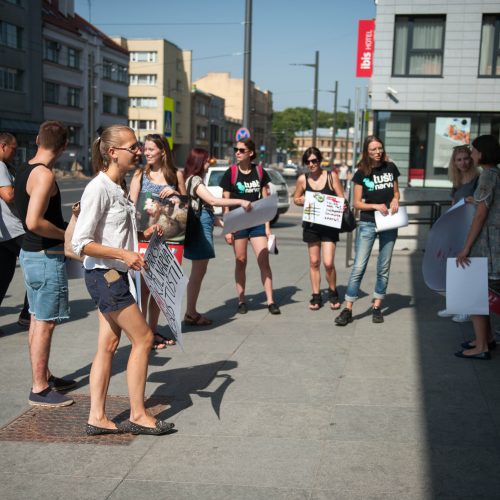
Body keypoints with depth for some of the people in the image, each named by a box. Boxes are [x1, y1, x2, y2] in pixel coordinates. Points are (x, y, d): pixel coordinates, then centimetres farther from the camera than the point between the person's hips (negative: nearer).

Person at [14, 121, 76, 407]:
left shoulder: (25, 171, 10)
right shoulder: (44, 174, -20)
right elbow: (34, 222, -28)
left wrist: (65, 221, 19)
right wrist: (67, 235, -16)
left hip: (31, 253, 10)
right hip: (47, 257, -10)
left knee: (38, 319, 17)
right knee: (45, 323, -2)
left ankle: (44, 376, 29)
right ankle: (40, 390, 5)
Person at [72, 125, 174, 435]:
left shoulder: (120, 187, 11)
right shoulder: (98, 189, -17)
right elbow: (81, 244, -19)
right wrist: (123, 254, -24)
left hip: (116, 275, 9)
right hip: (104, 275, -9)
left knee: (109, 345, 9)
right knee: (144, 338, -4)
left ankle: (97, 418, 16)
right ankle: (138, 415, 7)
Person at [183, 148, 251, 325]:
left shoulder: (196, 180, 19)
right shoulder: (195, 180, -12)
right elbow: (213, 201, -22)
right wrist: (240, 202, -22)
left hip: (204, 226, 10)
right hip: (200, 227, -10)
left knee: (199, 272, 12)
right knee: (198, 272, -5)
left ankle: (191, 312, 17)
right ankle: (191, 314, 0)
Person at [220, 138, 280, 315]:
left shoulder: (260, 172, 4)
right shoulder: (230, 173, -2)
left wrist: (267, 226, 5)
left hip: (257, 222, 1)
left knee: (264, 261, -4)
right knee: (241, 262, 5)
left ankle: (270, 301, 1)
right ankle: (241, 300, 15)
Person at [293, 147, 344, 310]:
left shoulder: (331, 176, -4)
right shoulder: (303, 179, 1)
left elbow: (341, 199, 0)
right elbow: (296, 199, 13)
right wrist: (304, 201, -8)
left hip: (329, 225, -2)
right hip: (311, 225, 2)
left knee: (328, 263, -7)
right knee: (314, 262, 7)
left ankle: (333, 293, 17)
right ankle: (316, 296, 19)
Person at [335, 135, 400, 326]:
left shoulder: (390, 168, 4)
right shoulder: (362, 173, -4)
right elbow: (357, 203, -4)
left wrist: (395, 200, -6)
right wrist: (376, 206, -18)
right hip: (367, 224, -3)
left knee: (383, 267, 8)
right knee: (359, 267, -7)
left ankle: (377, 307, 18)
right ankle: (348, 309, -3)